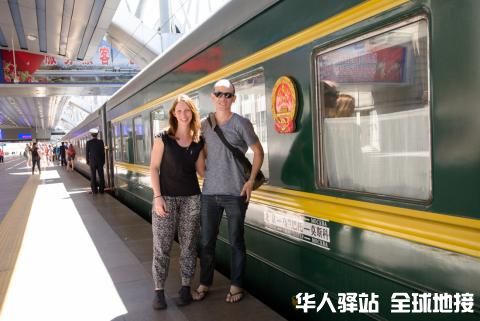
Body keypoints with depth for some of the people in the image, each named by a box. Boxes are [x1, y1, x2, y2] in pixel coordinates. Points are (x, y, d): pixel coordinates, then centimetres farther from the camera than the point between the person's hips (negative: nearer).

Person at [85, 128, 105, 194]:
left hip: (92, 161, 0)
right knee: (101, 175, 5)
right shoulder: (100, 142, -4)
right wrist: (103, 160, 8)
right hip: (100, 161, 1)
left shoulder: (88, 142, -5)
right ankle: (101, 189, 5)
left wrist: (87, 161, 8)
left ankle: (94, 190, 2)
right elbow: (103, 151, -1)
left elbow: (87, 152, -2)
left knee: (93, 176, 3)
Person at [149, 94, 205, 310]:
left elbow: (201, 170, 8)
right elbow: (154, 168, -5)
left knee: (188, 244, 8)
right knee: (161, 245, 1)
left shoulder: (198, 142, 4)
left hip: (191, 198, 3)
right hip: (166, 197, -2)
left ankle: (186, 287, 20)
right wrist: (157, 196, -12)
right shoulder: (163, 138, -4)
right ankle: (159, 290, 12)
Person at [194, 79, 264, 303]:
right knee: (206, 242, 9)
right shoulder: (204, 125, 7)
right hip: (209, 192, 4)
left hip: (235, 193, -3)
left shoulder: (241, 123, -4)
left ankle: (236, 286, 20)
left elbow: (258, 151, 0)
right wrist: (203, 174, 9)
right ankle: (204, 284, 25)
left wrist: (251, 180, -9)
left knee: (236, 242, 7)